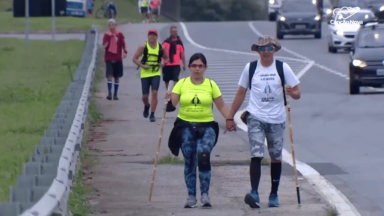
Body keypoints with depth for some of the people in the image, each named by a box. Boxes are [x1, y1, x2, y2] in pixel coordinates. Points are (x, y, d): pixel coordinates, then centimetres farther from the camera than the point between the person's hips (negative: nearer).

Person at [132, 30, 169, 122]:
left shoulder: (161, 48, 2)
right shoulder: (143, 47, -4)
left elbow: (166, 58, 16)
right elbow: (135, 58, -2)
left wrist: (163, 63, -6)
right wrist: (142, 65, -17)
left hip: (156, 74, 0)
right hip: (145, 74, 0)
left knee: (154, 93, -13)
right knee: (145, 96, 3)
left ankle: (152, 114, -5)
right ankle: (146, 106, 39)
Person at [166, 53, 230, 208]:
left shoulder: (211, 85, 4)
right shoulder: (181, 84, 4)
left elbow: (221, 106, 5)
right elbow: (172, 104, -2)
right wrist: (168, 103, -25)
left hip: (206, 127, -1)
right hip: (186, 127, 1)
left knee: (203, 156, -22)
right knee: (189, 162, 4)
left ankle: (205, 194, -15)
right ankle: (191, 196, 14)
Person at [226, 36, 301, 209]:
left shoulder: (282, 68, 1)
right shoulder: (250, 68, 3)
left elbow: (297, 94, 2)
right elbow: (240, 93, 10)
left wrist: (292, 92, -22)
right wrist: (230, 117, 8)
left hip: (276, 119, 1)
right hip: (256, 118, -1)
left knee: (276, 157, 9)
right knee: (256, 155, -16)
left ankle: (274, 195, 21)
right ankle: (254, 194, -25)